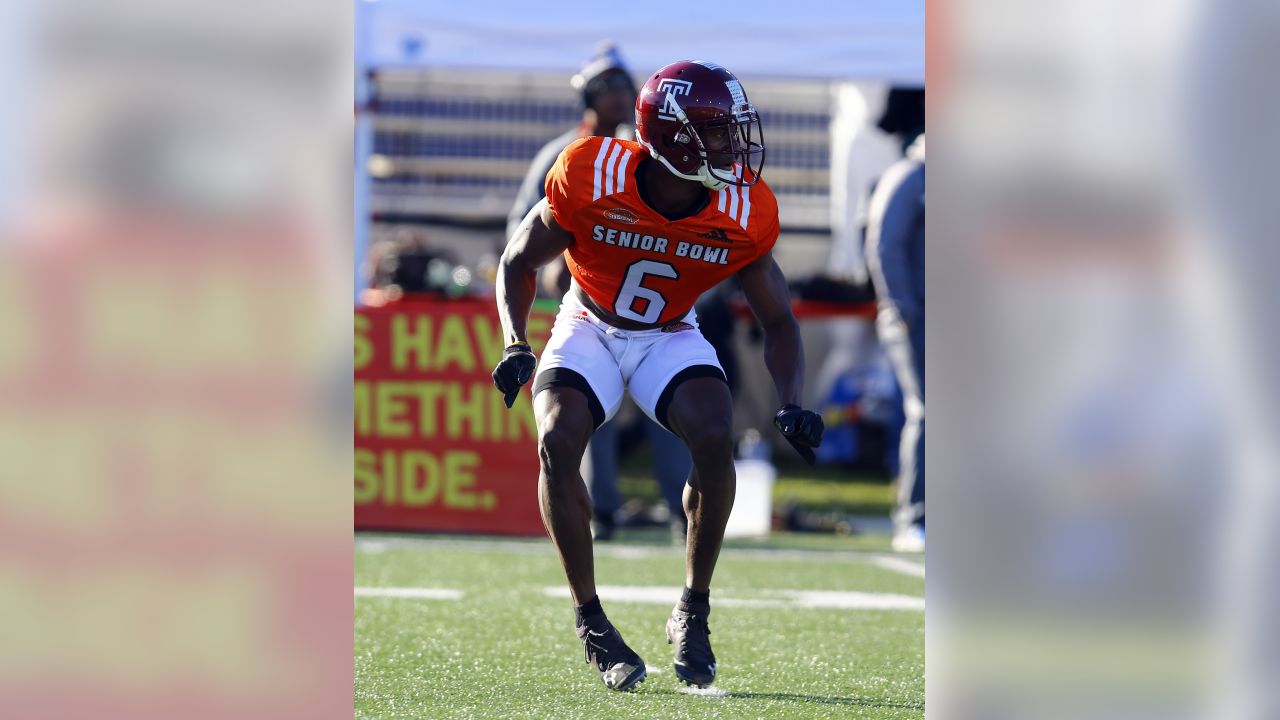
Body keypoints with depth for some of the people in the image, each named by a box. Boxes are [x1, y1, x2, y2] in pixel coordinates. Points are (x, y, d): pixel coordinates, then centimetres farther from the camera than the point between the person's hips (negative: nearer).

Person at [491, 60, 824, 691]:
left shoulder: (744, 215, -20)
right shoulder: (590, 178, -27)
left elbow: (777, 320, -5)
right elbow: (519, 262, -10)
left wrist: (790, 405, -22)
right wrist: (516, 346, -26)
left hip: (671, 337, 1)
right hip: (589, 327, -1)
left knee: (714, 438, -26)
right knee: (557, 444, -26)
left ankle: (693, 614, -9)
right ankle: (592, 625, -11)